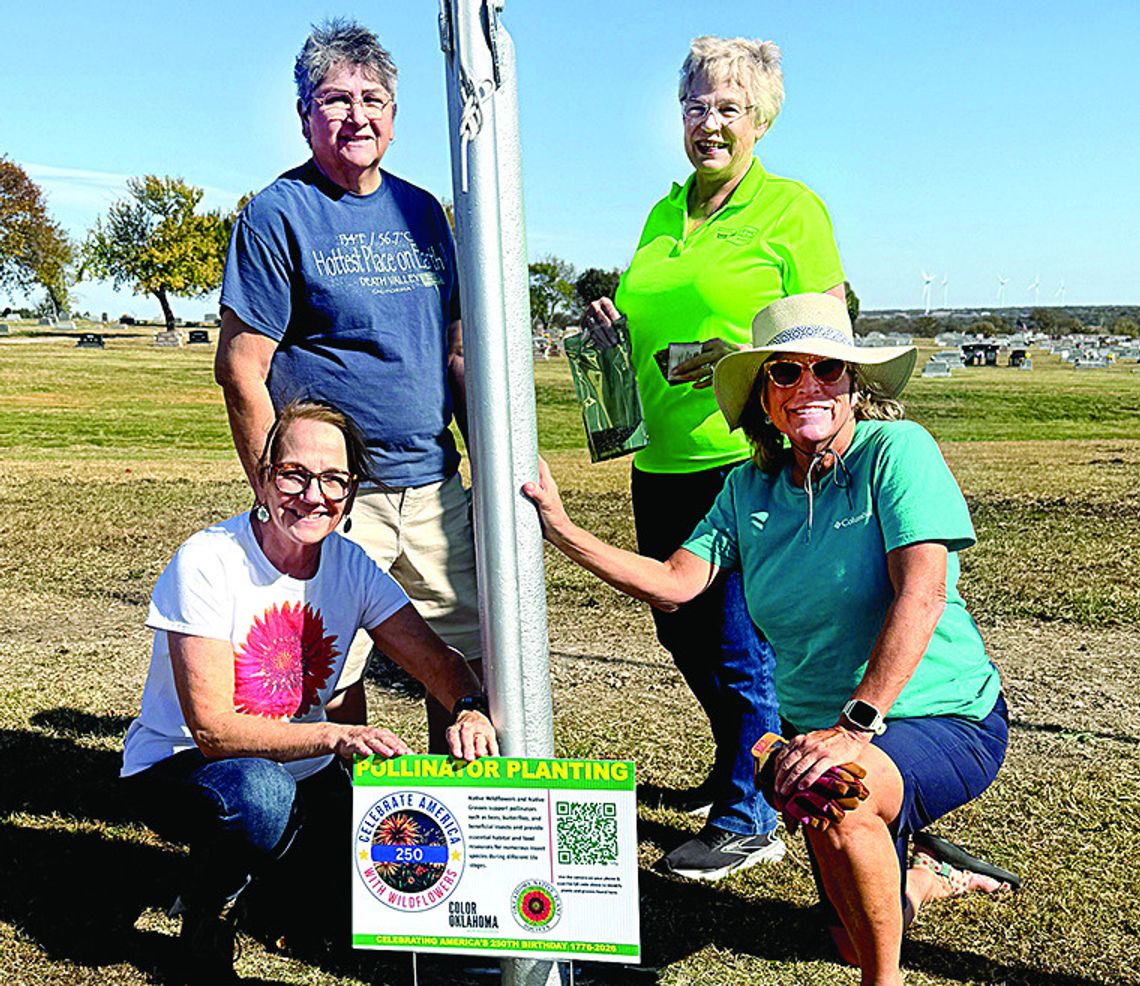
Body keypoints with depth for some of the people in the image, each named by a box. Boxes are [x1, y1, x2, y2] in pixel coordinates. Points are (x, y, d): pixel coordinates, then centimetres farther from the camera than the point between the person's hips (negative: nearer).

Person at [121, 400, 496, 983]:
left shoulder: (351, 565, -6)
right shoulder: (207, 562, -22)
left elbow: (436, 659, -8)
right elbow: (212, 728, -26)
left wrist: (469, 710, -31)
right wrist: (337, 735, -39)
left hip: (299, 770, 6)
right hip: (176, 765, -5)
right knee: (259, 792, -37)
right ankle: (206, 913, -5)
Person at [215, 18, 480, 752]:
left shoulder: (421, 212, 12)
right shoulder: (279, 213, -5)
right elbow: (241, 369, -9)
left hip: (435, 484, 6)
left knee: (466, 658, 11)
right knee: (332, 676, 3)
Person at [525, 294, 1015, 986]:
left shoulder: (896, 450, -16)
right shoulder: (751, 488, 1)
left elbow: (920, 595, -26)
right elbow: (673, 584, -8)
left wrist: (856, 725, -34)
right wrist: (560, 529, -17)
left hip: (944, 717, -6)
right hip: (823, 725, 6)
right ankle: (925, 875, 47)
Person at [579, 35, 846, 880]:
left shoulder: (792, 208, -3)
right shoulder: (664, 214, 16)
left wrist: (747, 360, -23)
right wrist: (614, 325, 5)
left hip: (748, 458, -7)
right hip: (662, 460, 7)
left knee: (736, 639, -2)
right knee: (680, 627, 16)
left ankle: (748, 818, 14)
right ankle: (742, 767, 38)